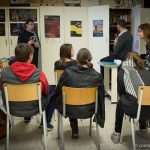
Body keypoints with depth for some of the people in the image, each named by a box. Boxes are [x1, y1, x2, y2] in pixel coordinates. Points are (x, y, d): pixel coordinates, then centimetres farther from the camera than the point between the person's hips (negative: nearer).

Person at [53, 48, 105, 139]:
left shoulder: (68, 72, -20)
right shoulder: (97, 76, -18)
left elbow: (58, 91, -7)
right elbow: (101, 97, -4)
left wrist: (56, 104, 16)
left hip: (70, 111, 0)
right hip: (89, 111, 0)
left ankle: (75, 131, 40)